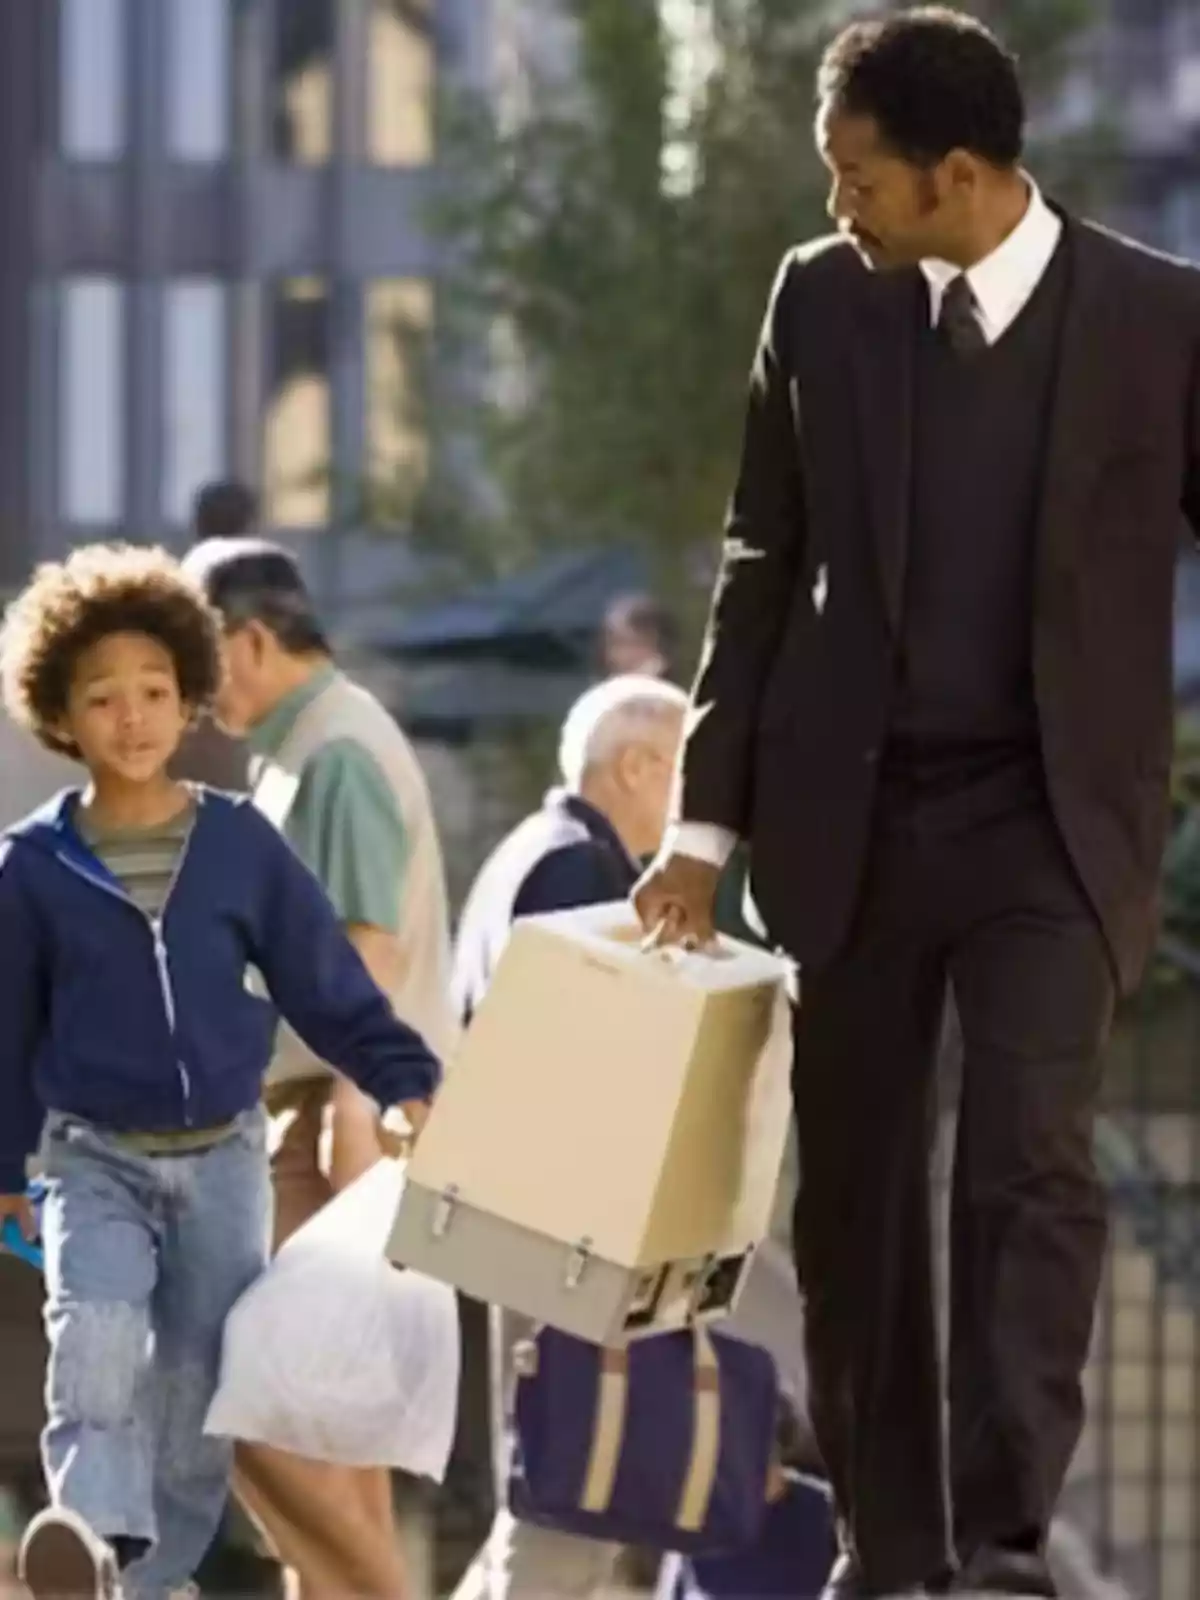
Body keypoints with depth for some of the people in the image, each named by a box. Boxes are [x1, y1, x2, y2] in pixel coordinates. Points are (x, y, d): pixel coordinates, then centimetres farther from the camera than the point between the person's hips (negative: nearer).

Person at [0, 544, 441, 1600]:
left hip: (224, 1161, 2)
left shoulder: (240, 846, -1)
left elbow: (327, 984, 2)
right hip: (96, 1163, -2)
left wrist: (407, 1083, -8)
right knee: (97, 1338, -27)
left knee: (199, 1390, 4)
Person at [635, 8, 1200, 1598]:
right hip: (850, 812, 3)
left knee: (1030, 1161, -16)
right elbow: (765, 566, 8)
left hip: (1052, 816, -3)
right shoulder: (821, 298, 1)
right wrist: (708, 816, 6)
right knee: (854, 1179, 6)